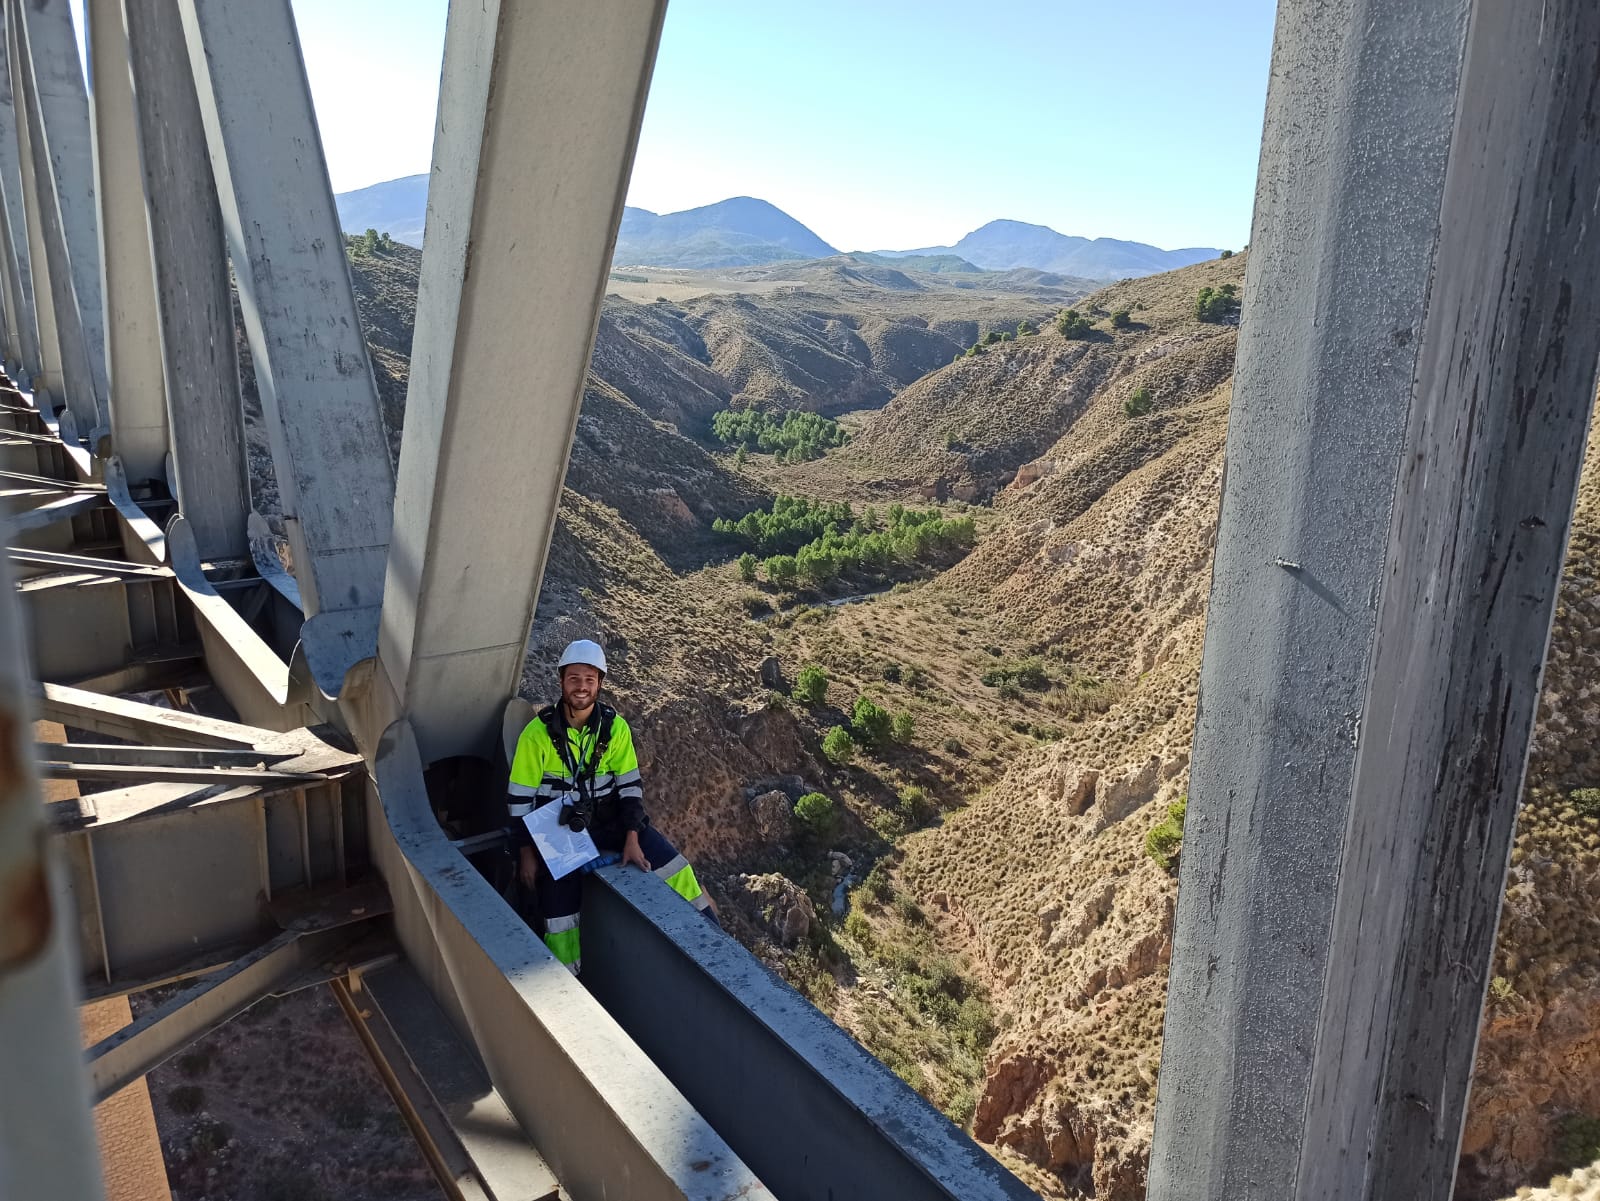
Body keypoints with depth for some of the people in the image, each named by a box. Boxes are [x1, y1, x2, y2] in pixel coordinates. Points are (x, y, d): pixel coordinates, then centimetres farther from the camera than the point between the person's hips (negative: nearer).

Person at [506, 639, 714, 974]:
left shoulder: (615, 726, -7)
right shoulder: (538, 733, -13)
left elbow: (630, 785, -3)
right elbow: (519, 798, -8)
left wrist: (631, 838, -12)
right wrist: (526, 854, -9)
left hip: (607, 820, 2)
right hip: (557, 828, -2)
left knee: (667, 859, -11)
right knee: (560, 909, -11)